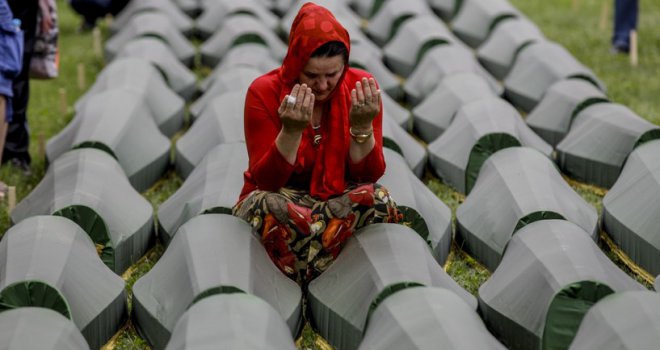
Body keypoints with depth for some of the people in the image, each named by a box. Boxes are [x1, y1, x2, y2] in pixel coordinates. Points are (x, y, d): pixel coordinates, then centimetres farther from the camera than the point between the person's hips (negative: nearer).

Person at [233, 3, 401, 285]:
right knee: (265, 206, -37)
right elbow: (266, 181, -18)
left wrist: (362, 126, -27)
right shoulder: (264, 92, -16)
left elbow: (370, 176, -9)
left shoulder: (361, 89, -10)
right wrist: (291, 131, -33)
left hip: (338, 197, 2)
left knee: (378, 198, -31)